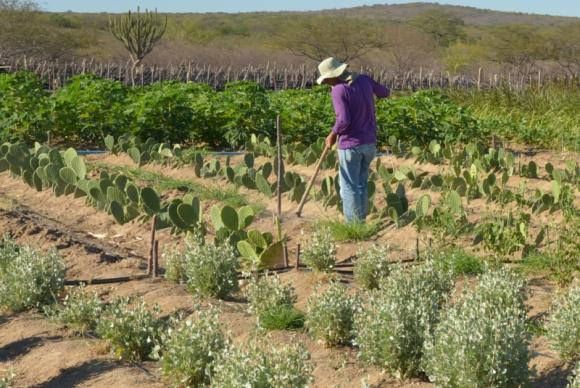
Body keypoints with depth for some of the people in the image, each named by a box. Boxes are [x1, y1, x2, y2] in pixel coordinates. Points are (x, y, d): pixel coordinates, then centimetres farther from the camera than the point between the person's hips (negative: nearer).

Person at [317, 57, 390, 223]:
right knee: (362, 184, 17)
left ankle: (353, 224, 6)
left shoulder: (339, 90, -18)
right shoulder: (364, 80, 1)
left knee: (349, 187, 3)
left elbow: (344, 120, -25)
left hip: (350, 144, -7)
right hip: (369, 143, 7)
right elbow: (385, 92, 16)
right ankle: (361, 220, 24)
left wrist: (333, 135, -9)